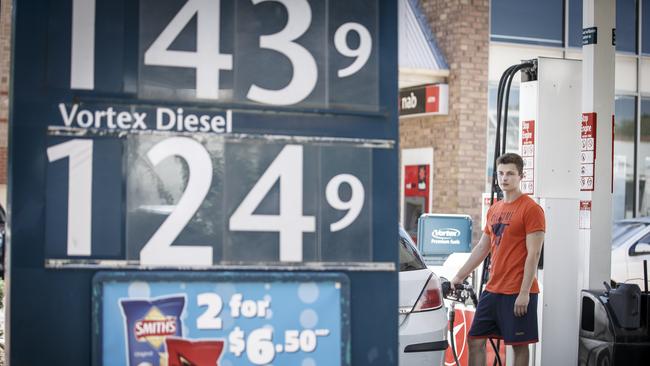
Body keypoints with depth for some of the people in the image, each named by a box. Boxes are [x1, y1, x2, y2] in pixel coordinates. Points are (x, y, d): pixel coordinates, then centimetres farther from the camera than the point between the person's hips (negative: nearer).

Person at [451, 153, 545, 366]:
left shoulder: (531, 209, -9)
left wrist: (524, 293, -17)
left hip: (517, 293, -7)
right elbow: (482, 248, 20)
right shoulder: (494, 210, 14)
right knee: (475, 340, 7)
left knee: (519, 345, 1)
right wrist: (459, 277, 18)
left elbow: (533, 254, -13)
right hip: (493, 290, 7)